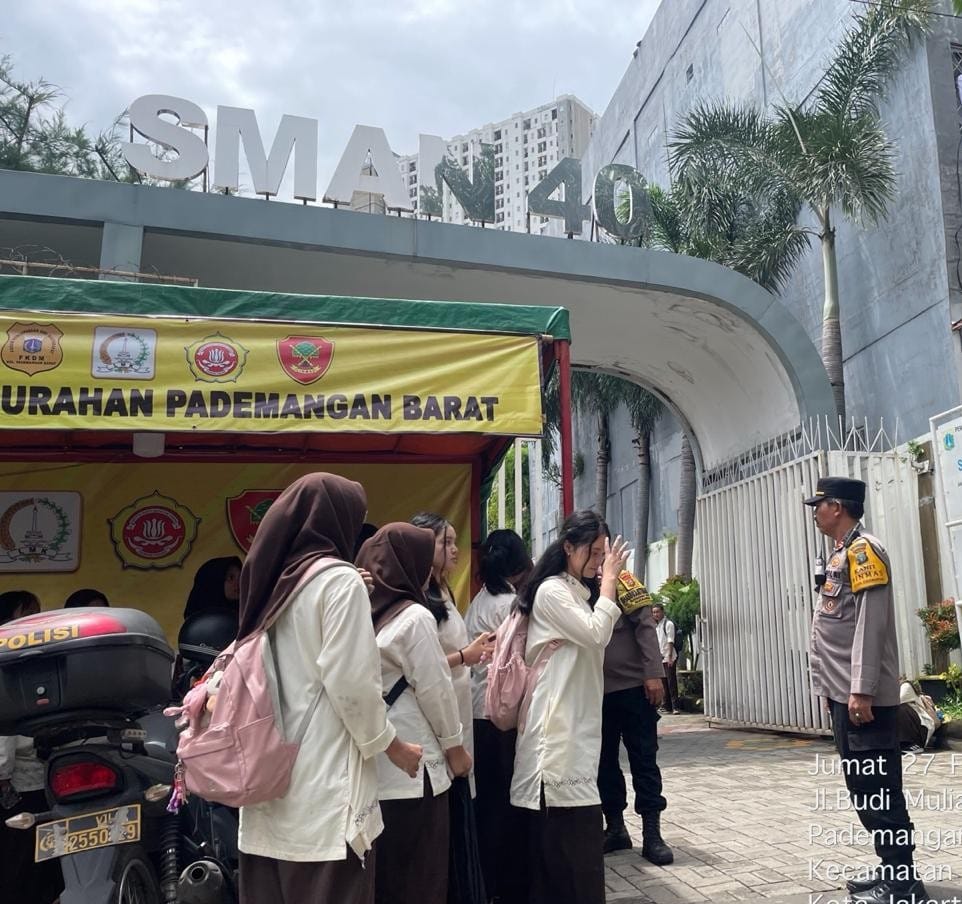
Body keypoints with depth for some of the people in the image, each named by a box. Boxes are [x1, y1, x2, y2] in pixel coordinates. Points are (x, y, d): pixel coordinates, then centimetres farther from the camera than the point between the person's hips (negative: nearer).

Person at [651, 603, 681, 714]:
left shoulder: (668, 624, -8)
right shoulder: (656, 626, 13)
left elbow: (670, 641, -13)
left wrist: (669, 657, -19)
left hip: (669, 658, -7)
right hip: (660, 658, 7)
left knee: (671, 682, -7)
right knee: (664, 682, 10)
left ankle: (675, 707, -5)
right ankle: (667, 706, 17)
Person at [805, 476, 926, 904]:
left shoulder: (863, 550, -12)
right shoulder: (840, 555, 17)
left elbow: (871, 623, -19)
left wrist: (862, 690, -22)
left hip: (864, 696, -10)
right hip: (844, 694, 10)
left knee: (878, 789, -4)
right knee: (862, 787, 15)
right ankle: (890, 870, 24)